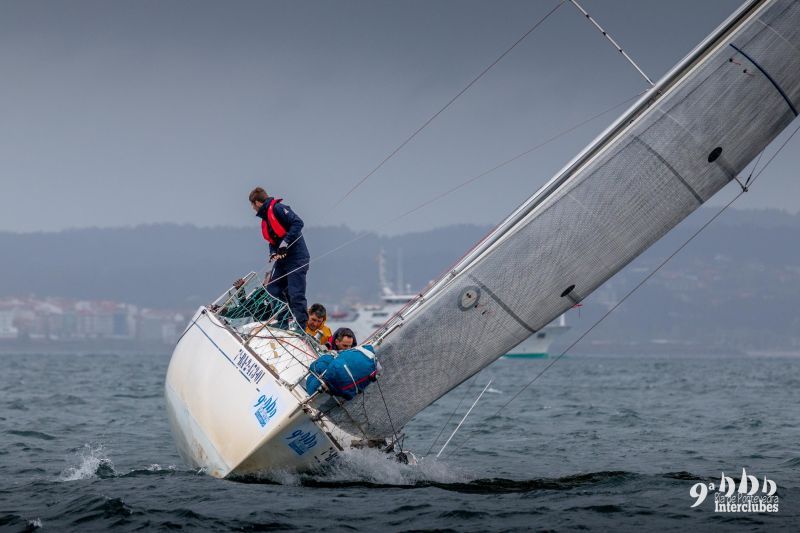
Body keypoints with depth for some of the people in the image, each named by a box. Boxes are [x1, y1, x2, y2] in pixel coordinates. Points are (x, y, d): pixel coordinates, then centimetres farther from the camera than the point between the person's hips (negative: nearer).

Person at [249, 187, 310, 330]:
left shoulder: (277, 208, -9)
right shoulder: (265, 218, 19)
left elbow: (298, 223, -19)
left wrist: (285, 243, -24)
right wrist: (273, 253, 0)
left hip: (296, 258, -10)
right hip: (282, 260, 10)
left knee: (296, 296, -14)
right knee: (273, 292, 6)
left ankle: (300, 330, -16)